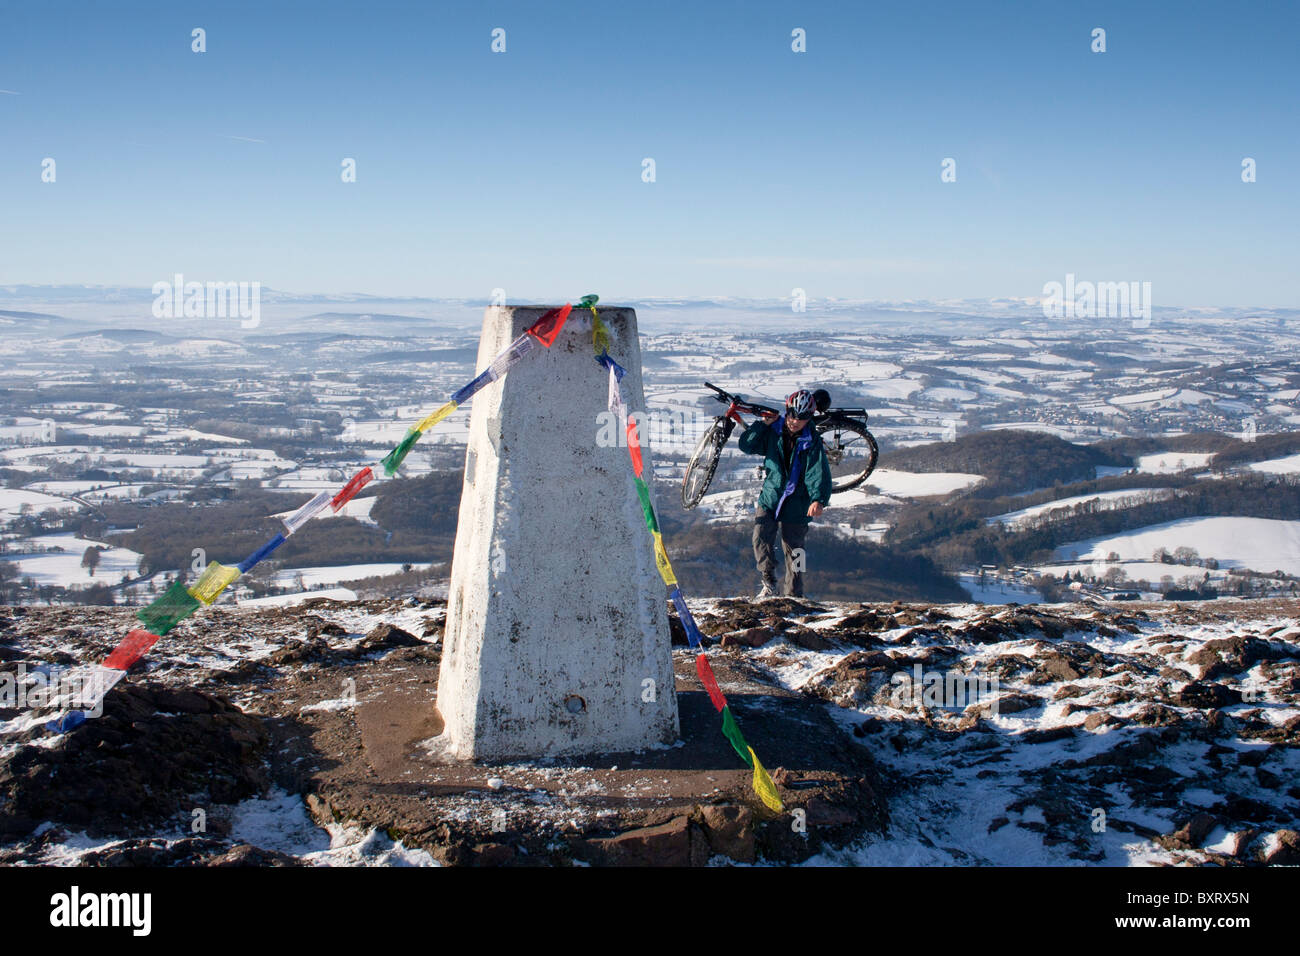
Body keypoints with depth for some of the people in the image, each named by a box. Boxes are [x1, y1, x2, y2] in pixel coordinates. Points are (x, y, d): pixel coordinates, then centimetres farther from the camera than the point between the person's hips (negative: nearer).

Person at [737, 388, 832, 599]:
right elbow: (746, 445, 0)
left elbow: (820, 473, -17)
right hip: (769, 498, 2)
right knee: (761, 538, -20)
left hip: (796, 506, -2)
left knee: (794, 554, 4)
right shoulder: (773, 432, 1)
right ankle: (769, 584, -3)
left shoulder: (812, 442, -7)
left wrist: (819, 500, -34)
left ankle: (794, 597, 19)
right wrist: (763, 423, -11)